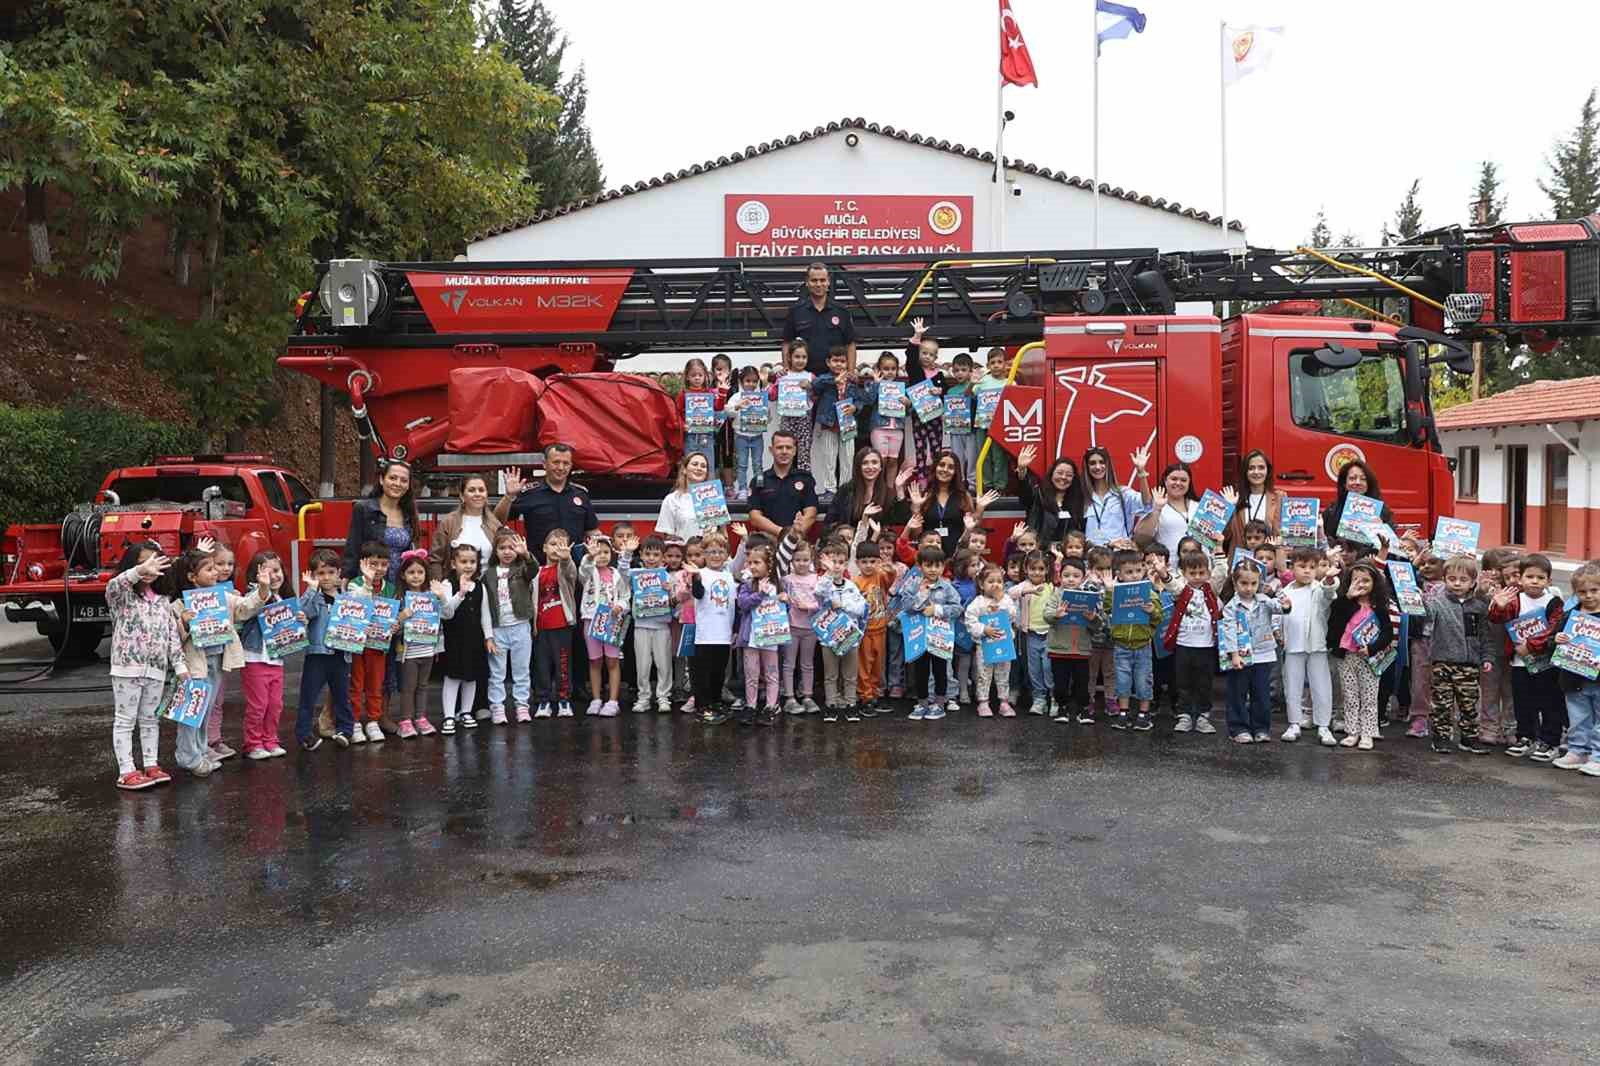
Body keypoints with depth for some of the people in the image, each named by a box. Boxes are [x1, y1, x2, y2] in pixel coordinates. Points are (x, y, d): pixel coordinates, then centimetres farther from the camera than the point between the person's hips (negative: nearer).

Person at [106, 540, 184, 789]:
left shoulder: (162, 602, 12)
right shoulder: (123, 596, -3)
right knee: (124, 720, 1)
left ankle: (150, 765, 22)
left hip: (156, 670, 5)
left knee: (150, 719, 13)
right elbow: (113, 585, -28)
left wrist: (180, 666, 3)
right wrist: (140, 571, -47)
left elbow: (173, 635, 11)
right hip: (127, 668, -5)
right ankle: (126, 771, 3)